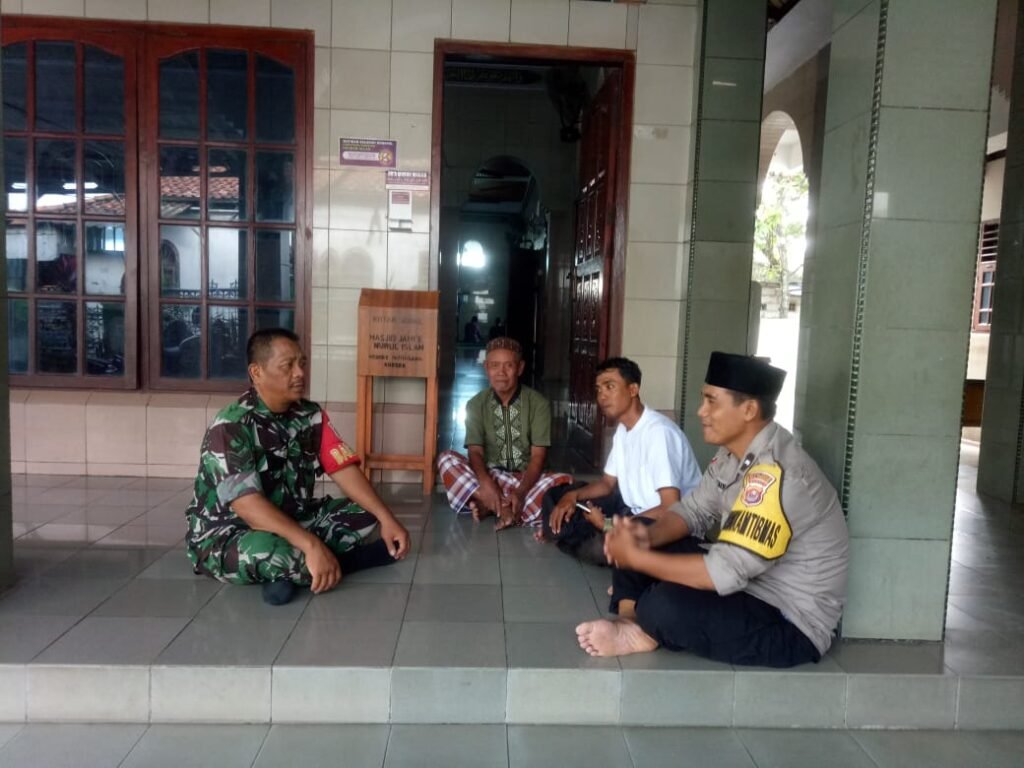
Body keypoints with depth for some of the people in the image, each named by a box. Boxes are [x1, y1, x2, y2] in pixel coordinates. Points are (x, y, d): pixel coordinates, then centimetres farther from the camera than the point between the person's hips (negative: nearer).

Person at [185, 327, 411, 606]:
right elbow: (246, 503, -32)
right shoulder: (231, 426, -22)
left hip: (294, 521, 7)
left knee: (366, 517, -7)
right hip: (227, 535, -6)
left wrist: (386, 518, -18)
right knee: (265, 552, -39)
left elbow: (344, 470, -5)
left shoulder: (312, 416, -2)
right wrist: (312, 546, -41)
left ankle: (289, 569, -11)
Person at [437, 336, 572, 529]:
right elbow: (475, 452, -11)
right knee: (446, 459, -24)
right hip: (490, 476, 1)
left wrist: (521, 492, -31)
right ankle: (504, 508, -34)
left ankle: (491, 506, -35)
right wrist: (486, 483, -33)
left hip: (527, 479, -1)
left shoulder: (539, 403, -7)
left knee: (564, 482, -31)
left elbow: (538, 456, -13)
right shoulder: (476, 404, -1)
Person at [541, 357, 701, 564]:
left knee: (601, 546, -34)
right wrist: (573, 495, -4)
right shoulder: (622, 430, 6)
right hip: (633, 509, 8)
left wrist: (610, 526, -22)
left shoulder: (659, 432, -25)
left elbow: (671, 509, -29)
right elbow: (608, 483, 16)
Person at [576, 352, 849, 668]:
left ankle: (645, 634, -1)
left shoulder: (777, 473, -30)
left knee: (664, 606, -32)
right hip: (746, 581, 9)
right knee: (635, 543, 3)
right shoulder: (733, 453, 0)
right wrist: (648, 536, -14)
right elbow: (693, 511, 7)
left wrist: (637, 557, -25)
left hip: (792, 624, -9)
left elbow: (725, 574, -33)